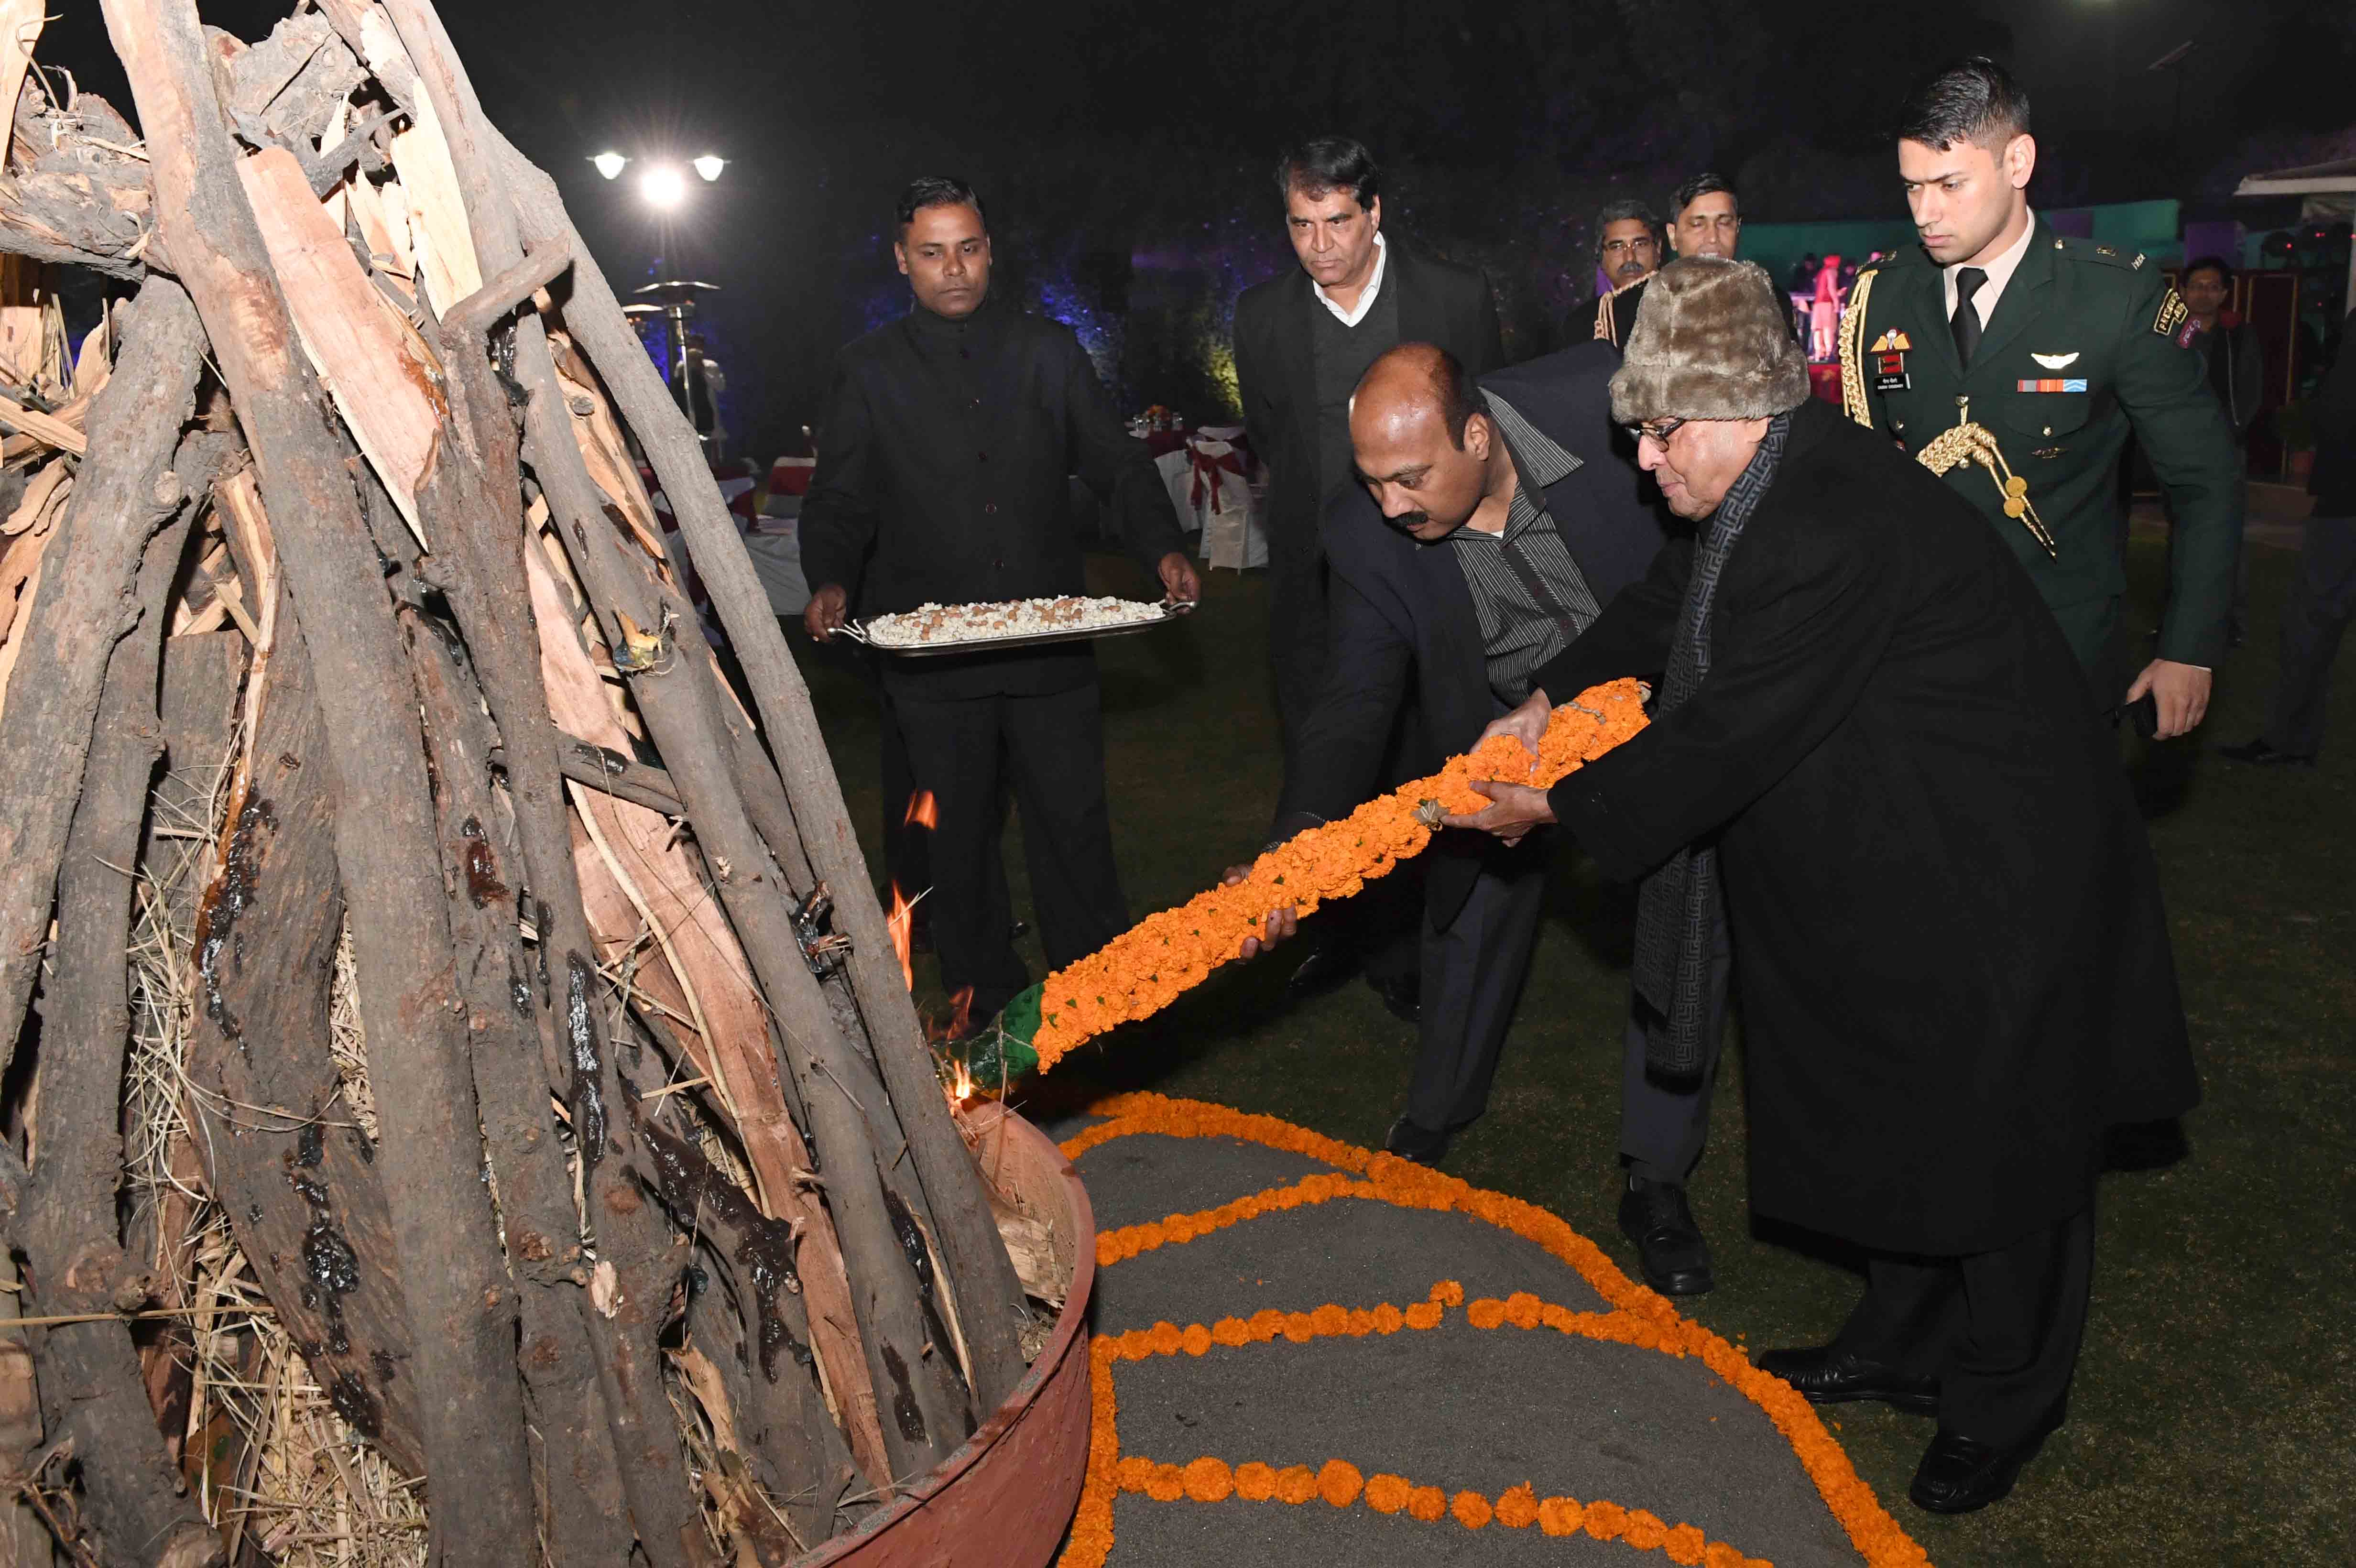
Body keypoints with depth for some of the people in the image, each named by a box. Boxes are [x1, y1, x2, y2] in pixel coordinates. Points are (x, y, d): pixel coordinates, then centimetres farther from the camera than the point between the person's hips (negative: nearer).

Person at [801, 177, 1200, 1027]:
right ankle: (986, 1011, 25)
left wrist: (1164, 548, -8)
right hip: (932, 655, 0)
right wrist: (831, 582, -14)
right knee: (958, 840, 9)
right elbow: (840, 499, 6)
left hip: (1053, 639, 1)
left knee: (1074, 824, 4)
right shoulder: (869, 369, 7)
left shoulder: (1049, 351, 10)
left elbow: (1116, 465, 9)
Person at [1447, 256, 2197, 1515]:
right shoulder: (1784, 477, 0)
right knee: (1899, 1114, 22)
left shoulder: (1829, 535, -32)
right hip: (1902, 859, 10)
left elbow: (1723, 740, -28)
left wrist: (1557, 808, -16)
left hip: (1989, 881, -10)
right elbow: (1668, 602, 16)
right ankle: (1905, 1343, 42)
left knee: (1990, 1137, 8)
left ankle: (2005, 1399, 30)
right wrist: (1549, 701, 10)